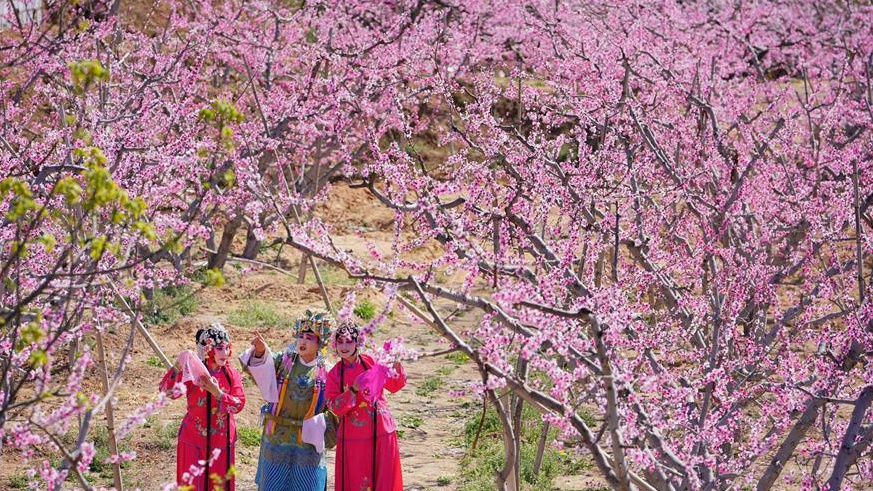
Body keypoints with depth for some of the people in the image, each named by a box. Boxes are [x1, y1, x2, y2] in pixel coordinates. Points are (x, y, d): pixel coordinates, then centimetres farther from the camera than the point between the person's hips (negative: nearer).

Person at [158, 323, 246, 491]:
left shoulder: (231, 374, 0)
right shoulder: (192, 372, -11)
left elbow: (239, 404, -9)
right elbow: (167, 391, -26)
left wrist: (217, 393, -24)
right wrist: (178, 366, -42)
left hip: (222, 442, 3)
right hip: (195, 442, -3)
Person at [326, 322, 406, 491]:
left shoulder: (370, 363, -1)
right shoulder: (335, 374, -1)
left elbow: (394, 385, 7)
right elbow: (335, 407, -9)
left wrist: (397, 368, -11)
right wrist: (353, 391, -22)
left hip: (381, 432, 1)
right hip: (353, 438, -1)